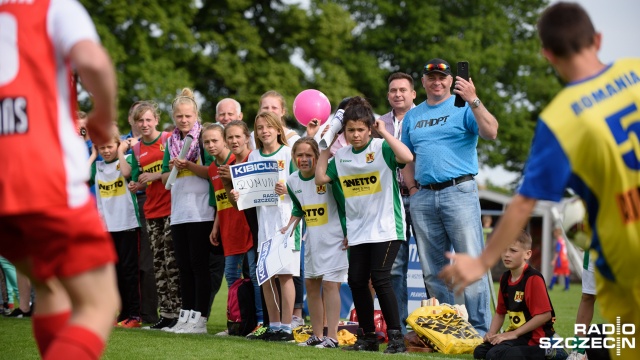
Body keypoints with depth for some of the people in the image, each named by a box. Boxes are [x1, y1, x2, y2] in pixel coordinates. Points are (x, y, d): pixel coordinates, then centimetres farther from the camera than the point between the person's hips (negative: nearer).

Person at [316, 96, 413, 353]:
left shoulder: (382, 148, -9)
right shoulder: (341, 156, 8)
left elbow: (407, 157, -27)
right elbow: (320, 178, 6)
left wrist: (384, 132, -18)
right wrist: (325, 147, 8)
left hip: (386, 226, -6)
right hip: (358, 231, 6)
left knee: (379, 278, -15)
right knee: (356, 281, 4)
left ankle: (396, 337, -8)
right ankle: (368, 337, 16)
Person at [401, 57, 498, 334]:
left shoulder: (462, 107, 1)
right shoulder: (413, 116, 18)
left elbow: (491, 133, -15)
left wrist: (473, 101, -27)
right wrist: (412, 187, 8)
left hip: (458, 192, -6)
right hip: (423, 198, 6)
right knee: (432, 270, 8)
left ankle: (480, 330, -11)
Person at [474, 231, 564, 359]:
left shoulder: (533, 278, -15)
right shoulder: (504, 279, 11)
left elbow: (545, 315, -20)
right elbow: (500, 312, 17)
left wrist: (514, 334, -18)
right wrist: (491, 333, -2)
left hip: (534, 338, -9)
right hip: (515, 333, 9)